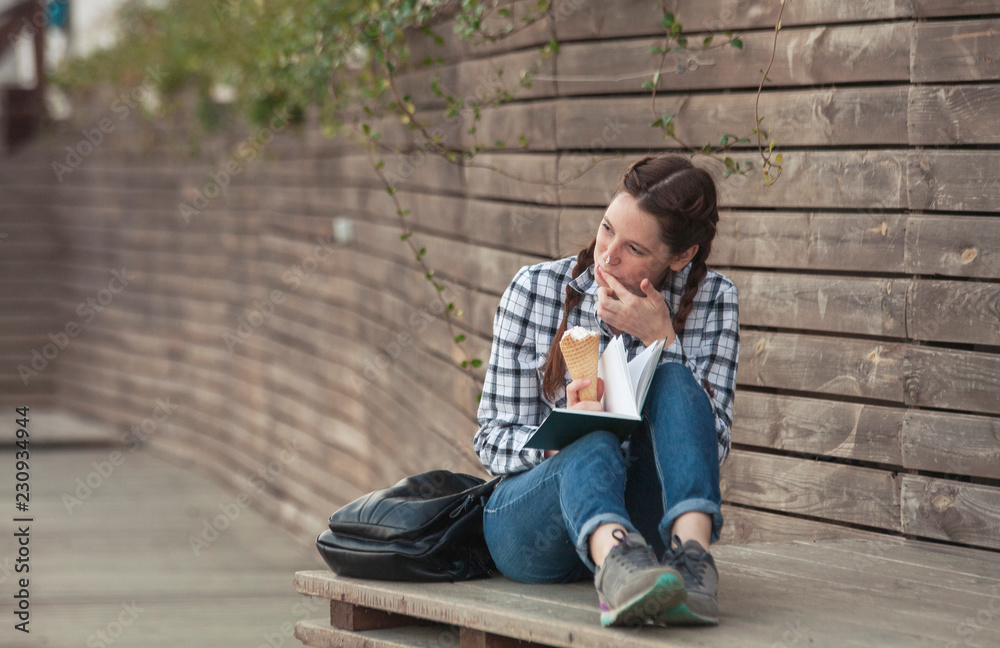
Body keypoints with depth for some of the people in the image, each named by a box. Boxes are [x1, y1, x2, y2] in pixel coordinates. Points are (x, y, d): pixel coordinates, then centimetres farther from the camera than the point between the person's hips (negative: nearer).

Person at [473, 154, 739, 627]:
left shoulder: (711, 300, 0)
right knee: (594, 447, -35)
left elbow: (711, 446, -7)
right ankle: (617, 567, -68)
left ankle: (691, 555, -50)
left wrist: (661, 339, -17)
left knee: (675, 382, -26)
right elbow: (493, 440, -1)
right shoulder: (536, 290, -2)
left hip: (644, 523, 1)